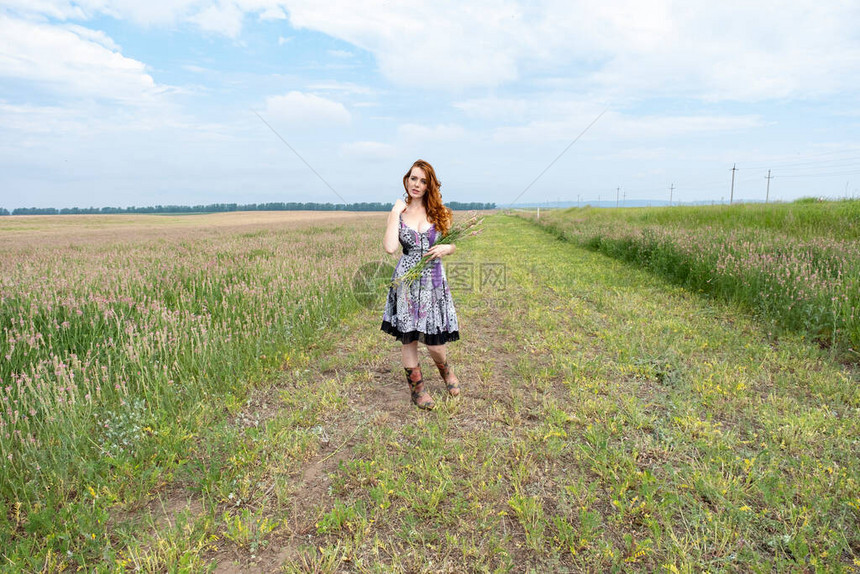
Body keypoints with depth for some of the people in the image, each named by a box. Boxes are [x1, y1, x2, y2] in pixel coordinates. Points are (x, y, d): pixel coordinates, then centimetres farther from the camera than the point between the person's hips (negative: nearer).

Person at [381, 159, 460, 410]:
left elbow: (453, 244, 13)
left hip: (434, 279, 0)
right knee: (408, 338, 5)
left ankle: (445, 370, 35)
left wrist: (444, 248, -9)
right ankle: (417, 388, 24)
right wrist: (395, 213, -9)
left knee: (433, 340, 1)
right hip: (406, 279, 0)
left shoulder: (439, 211, 5)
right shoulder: (398, 212, 2)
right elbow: (389, 248, -12)